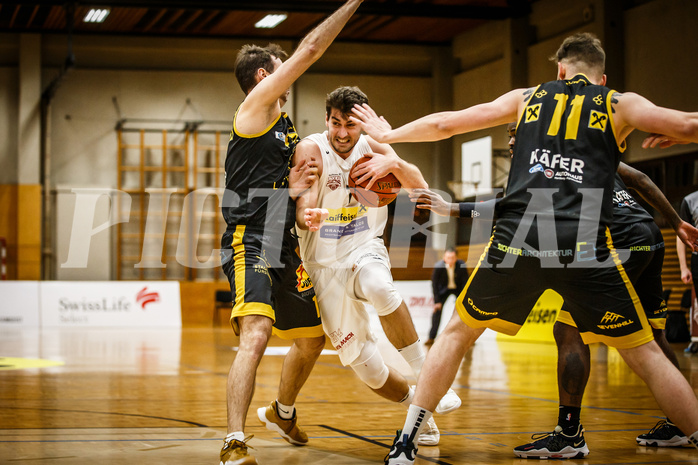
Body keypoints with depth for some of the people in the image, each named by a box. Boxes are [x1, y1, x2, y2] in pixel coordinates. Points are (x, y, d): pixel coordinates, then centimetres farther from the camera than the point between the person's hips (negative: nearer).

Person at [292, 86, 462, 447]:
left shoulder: (373, 148, -2)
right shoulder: (311, 150, -13)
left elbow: (420, 189, -6)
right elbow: (303, 206, -24)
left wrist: (394, 164, -27)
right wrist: (308, 217, -49)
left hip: (365, 248, 1)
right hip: (325, 263, -1)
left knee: (378, 287, -37)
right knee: (361, 362, -5)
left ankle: (426, 373, -28)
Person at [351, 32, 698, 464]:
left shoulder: (527, 98, 21)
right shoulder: (619, 104, 14)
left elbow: (444, 123, 26)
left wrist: (388, 134, 40)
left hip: (518, 238, 2)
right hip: (585, 244, -2)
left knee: (459, 333, 20)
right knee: (646, 355, 9)